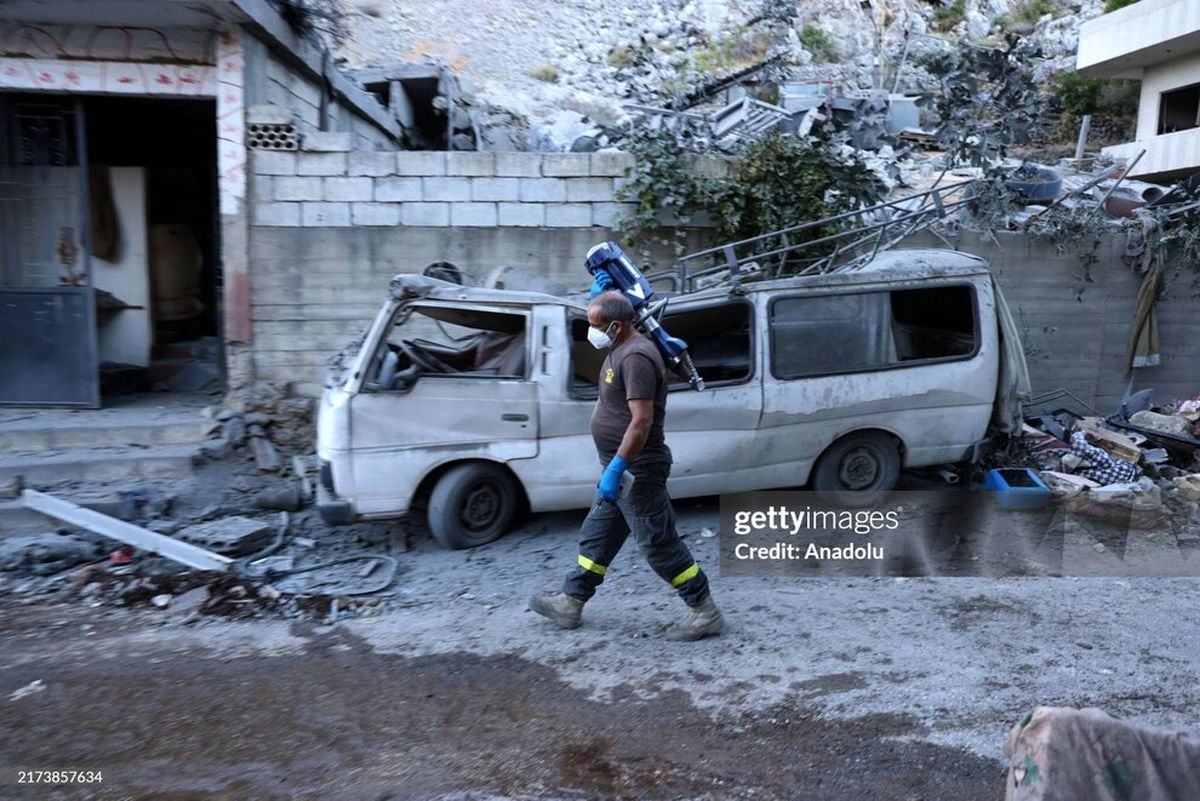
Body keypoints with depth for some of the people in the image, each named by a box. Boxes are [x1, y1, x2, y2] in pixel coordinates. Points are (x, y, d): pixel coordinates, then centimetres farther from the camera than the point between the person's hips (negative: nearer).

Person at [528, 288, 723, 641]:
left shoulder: (635, 357, -22)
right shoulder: (621, 349, 9)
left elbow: (642, 421, -29)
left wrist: (615, 469, -29)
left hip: (637, 471, -11)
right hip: (622, 469, 11)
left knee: (659, 544, -2)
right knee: (596, 537, 18)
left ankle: (705, 613, 10)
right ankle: (571, 602, 31)